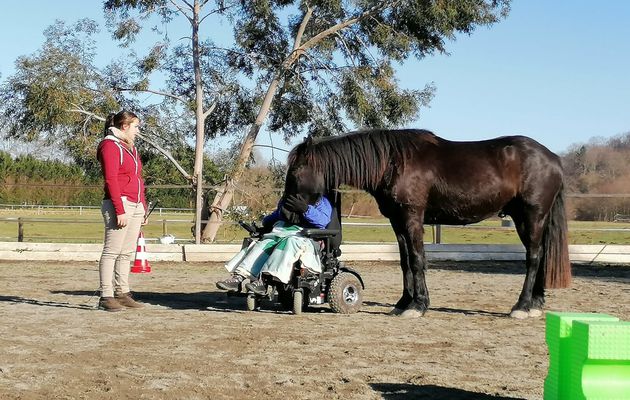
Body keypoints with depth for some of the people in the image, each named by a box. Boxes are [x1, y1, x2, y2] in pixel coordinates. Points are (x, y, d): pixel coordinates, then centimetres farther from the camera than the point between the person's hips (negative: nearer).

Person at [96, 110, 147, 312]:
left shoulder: (131, 148, 22)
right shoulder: (110, 146, -6)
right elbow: (111, 180, -15)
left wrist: (143, 208, 19)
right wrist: (120, 210, -20)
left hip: (136, 206, 9)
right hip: (120, 204, -9)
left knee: (126, 252, 9)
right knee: (112, 251, -8)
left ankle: (122, 293, 14)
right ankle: (106, 296, -7)